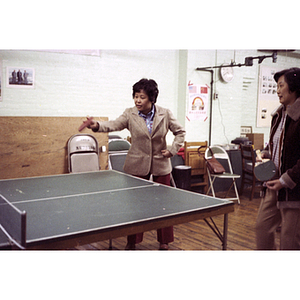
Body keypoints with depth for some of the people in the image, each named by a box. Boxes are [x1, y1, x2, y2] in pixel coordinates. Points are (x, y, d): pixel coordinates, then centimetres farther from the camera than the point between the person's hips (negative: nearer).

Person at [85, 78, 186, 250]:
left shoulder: (165, 114, -3)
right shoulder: (130, 114, -5)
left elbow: (180, 132, 7)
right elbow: (114, 125, -19)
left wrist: (172, 150, -4)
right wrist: (97, 126, -38)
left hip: (161, 165, 1)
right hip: (137, 165, 0)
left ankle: (164, 242, 26)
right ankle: (132, 242, 23)